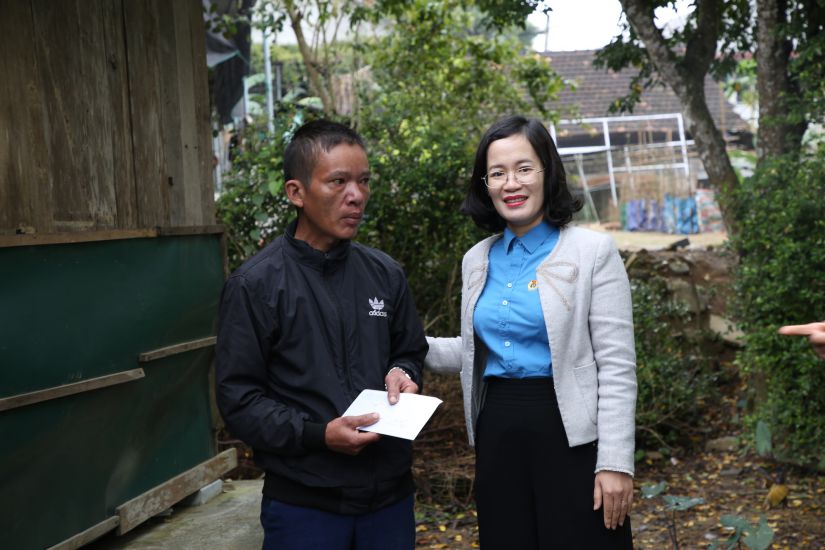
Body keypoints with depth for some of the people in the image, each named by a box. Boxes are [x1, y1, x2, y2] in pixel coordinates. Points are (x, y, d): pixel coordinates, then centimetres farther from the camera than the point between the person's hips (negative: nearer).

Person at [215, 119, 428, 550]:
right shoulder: (256, 285, -9)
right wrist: (317, 435, -19)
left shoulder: (386, 274, 6)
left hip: (389, 492, 4)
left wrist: (402, 374, -5)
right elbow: (238, 397, -10)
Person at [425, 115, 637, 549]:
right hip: (498, 432, 5)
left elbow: (617, 367, -9)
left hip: (569, 432, -5)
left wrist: (615, 462, -14)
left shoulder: (593, 251, -7)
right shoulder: (477, 260, 9)